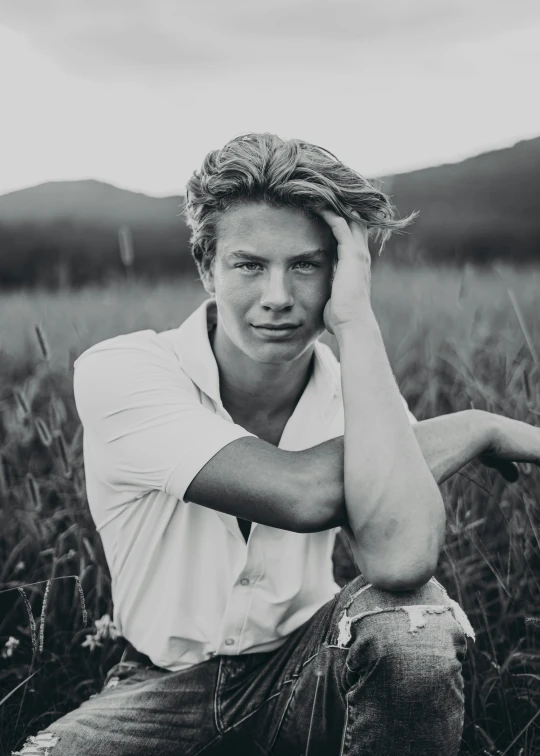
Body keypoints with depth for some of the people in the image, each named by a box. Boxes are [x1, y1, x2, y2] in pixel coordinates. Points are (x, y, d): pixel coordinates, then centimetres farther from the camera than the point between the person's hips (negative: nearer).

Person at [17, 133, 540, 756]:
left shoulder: (359, 395, -11)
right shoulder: (116, 372, -19)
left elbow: (399, 557, -34)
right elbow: (303, 494, -32)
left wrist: (356, 322, -30)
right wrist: (479, 426, -19)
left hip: (308, 671, 1)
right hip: (171, 687, -1)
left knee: (411, 610, -30)